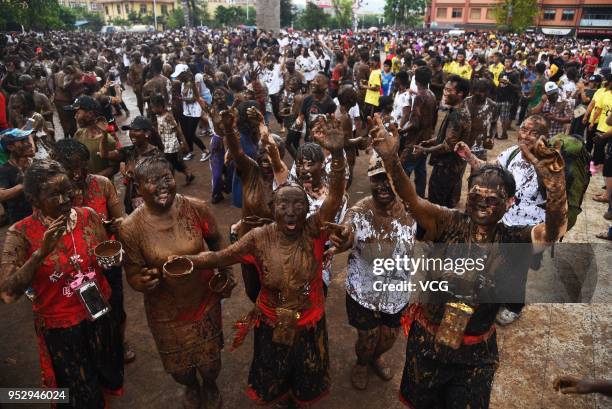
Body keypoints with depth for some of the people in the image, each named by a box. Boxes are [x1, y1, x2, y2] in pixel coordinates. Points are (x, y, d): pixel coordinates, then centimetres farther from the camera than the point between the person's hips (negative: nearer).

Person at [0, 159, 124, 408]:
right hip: (59, 326, -3)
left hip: (99, 315, 4)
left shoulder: (89, 216, -8)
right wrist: (41, 252, -35)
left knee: (112, 376, 26)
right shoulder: (21, 234, -18)